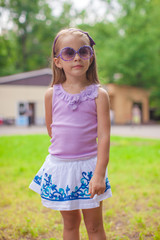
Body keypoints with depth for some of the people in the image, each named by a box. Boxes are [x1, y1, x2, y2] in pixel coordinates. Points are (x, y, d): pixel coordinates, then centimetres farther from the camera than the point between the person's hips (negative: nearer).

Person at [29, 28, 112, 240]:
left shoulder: (99, 95, -8)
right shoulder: (52, 94, -2)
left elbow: (104, 136, -12)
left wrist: (99, 174, -18)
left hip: (89, 165, -2)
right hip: (59, 165, 2)